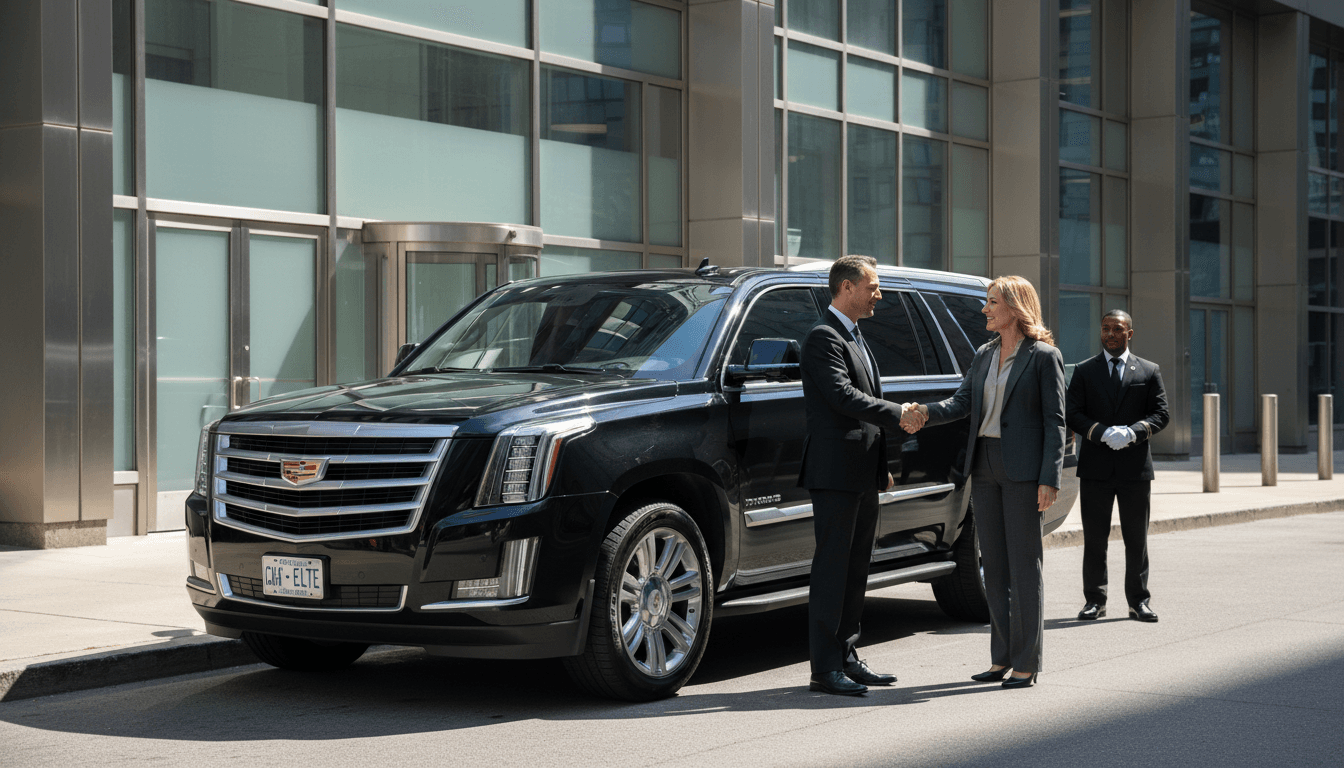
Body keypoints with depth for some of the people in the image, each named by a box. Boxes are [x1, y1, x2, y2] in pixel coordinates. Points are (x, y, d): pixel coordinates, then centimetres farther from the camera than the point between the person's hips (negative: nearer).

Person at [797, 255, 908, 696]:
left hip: (862, 477, 10)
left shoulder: (854, 338, 21)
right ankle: (825, 668, -3)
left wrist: (882, 467, 19)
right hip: (835, 473, -10)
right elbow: (842, 396, -22)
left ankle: (846, 659, 19)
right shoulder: (823, 337, -10)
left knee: (855, 571, 12)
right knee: (832, 570, -7)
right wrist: (899, 415, -16)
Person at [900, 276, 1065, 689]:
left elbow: (1055, 420, -7)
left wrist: (1049, 479, -14)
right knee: (994, 565, 9)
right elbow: (962, 401, 6)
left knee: (1023, 565, -3)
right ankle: (1002, 658, 17)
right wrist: (926, 413, -15)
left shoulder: (1044, 356, -5)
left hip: (1023, 469, -7)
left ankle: (1027, 663, 3)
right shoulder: (984, 355, 14)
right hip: (984, 468, 7)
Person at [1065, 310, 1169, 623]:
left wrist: (1133, 432, -15)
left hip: (1135, 467, 0)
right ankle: (1095, 600, 11)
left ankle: (1138, 600, 13)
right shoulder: (1084, 371, 8)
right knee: (1094, 538, 3)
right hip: (1095, 467, 0)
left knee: (1136, 538, 5)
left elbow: (1160, 413, 3)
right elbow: (1073, 414, 0)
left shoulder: (1149, 372, 9)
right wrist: (1103, 433, -16)